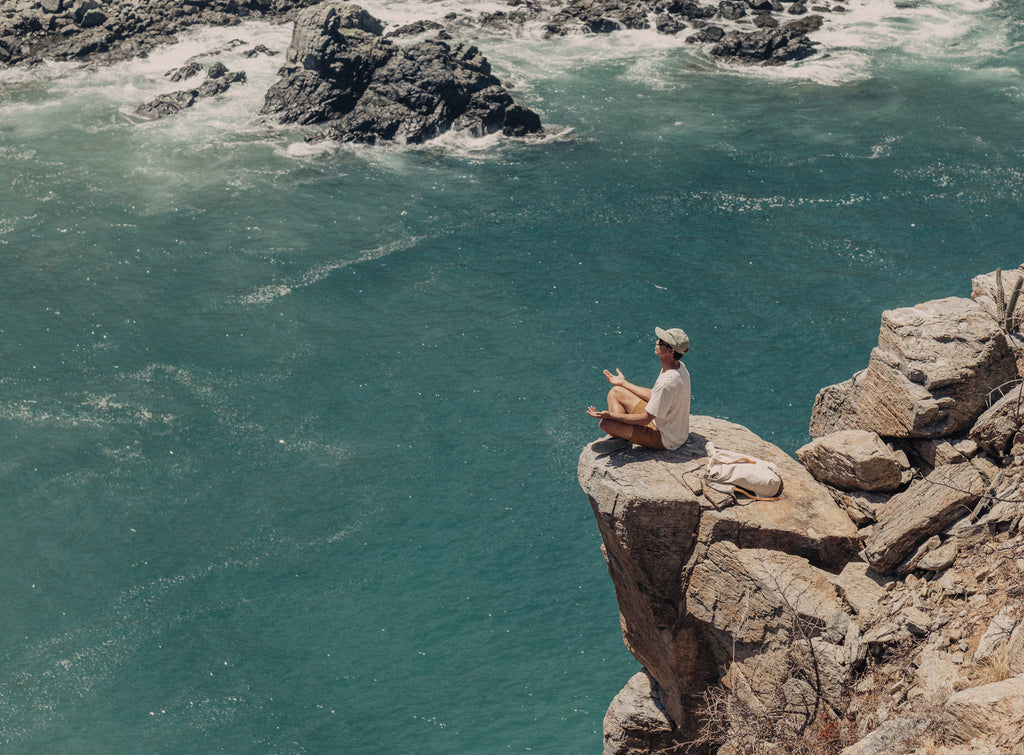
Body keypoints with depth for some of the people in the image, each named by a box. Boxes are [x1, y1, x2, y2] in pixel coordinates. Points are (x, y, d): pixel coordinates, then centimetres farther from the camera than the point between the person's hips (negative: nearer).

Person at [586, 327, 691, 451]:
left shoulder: (667, 383, -34)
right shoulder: (679, 366, -3)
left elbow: (645, 419, -25)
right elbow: (654, 395, 10)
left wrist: (610, 416, -22)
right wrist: (624, 383, 19)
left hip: (665, 439, -10)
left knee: (605, 423, -20)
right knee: (615, 392, 11)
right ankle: (618, 440, 12)